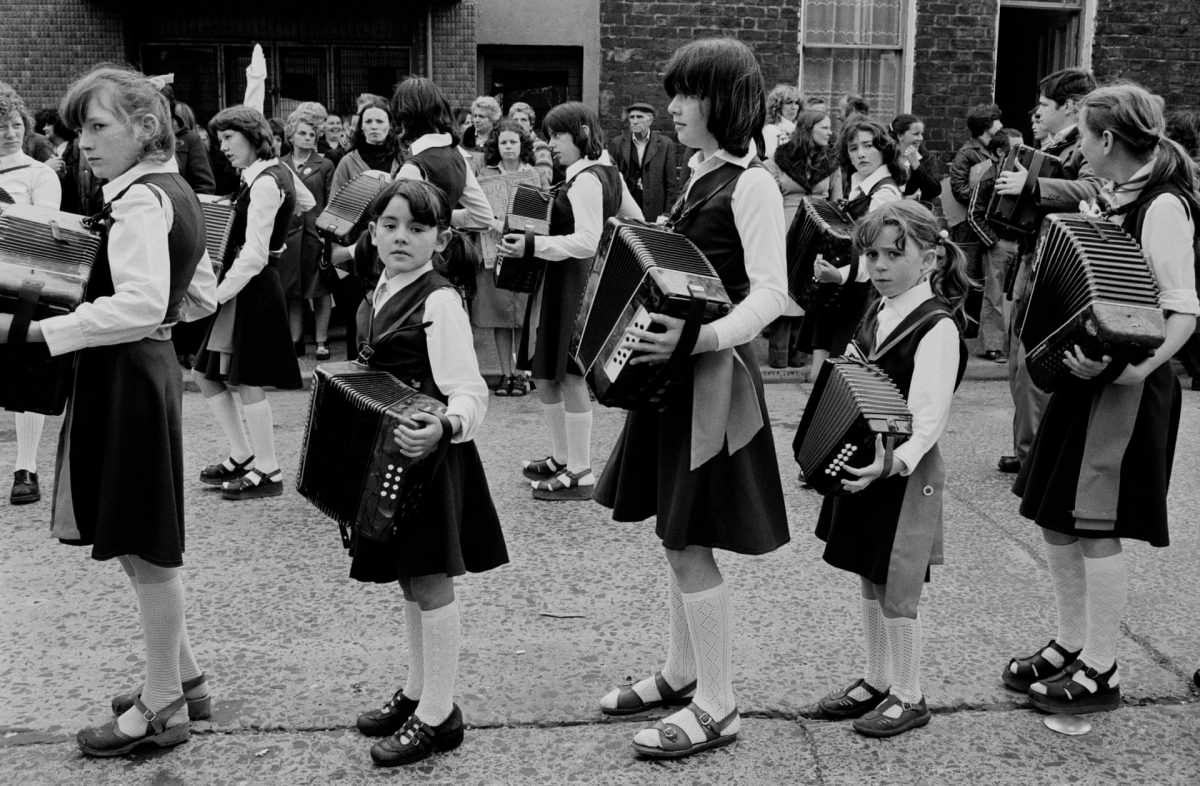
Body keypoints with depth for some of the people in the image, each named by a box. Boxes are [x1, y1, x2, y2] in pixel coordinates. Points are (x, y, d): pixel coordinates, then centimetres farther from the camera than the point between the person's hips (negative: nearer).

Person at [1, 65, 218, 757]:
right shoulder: (177, 192, 12)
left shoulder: (139, 200, -17)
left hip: (127, 380, -10)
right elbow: (202, 296, 20)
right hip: (150, 369, 10)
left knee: (143, 547, 1)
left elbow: (138, 306, -28)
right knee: (144, 542, 18)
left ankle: (163, 706, 14)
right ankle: (183, 675, 29)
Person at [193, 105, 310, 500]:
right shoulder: (278, 170, 8)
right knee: (206, 374, 13)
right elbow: (307, 202, 30)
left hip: (252, 288, -10)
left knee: (246, 382, -3)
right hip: (252, 286, 10)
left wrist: (216, 296, -22)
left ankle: (268, 472, 7)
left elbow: (253, 256, -23)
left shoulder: (264, 184, -19)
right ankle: (242, 457, 21)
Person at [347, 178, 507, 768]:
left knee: (429, 582, -1)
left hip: (425, 453, -8)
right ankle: (418, 692, 31)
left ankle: (438, 717, 9)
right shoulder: (380, 294, 9)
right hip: (388, 452, 9)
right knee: (409, 578, 17)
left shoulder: (440, 301, -17)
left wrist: (444, 425, -40)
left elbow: (469, 392, -23)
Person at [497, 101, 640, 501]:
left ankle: (579, 474, 3)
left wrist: (533, 245, -26)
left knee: (569, 377, -4)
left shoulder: (584, 180, -16)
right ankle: (562, 457, 27)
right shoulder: (608, 173, 12)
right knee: (545, 375, 16)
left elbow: (586, 242, -25)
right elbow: (636, 220, 22)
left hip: (572, 284, -10)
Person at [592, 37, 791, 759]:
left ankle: (718, 708, 8)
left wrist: (698, 336, -34)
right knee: (681, 539, 16)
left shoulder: (751, 184, -14)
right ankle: (682, 673, 31)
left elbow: (770, 296, -22)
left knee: (689, 547, -4)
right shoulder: (702, 174, 11)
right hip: (675, 368, 9)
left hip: (713, 373, -9)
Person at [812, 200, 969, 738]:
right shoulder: (877, 317, 8)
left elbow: (927, 419, -24)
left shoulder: (936, 329, -17)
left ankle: (908, 697, 16)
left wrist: (893, 462, -37)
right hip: (863, 464, 8)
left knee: (896, 590, 1)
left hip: (907, 473, -8)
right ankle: (877, 680, 31)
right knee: (870, 580, 17)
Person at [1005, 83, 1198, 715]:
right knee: (1055, 518, 13)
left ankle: (1100, 673, 10)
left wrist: (1132, 368, -32)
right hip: (1086, 373, 9)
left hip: (1125, 388, -9)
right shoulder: (1116, 197, 11)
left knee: (1098, 528, -2)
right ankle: (1069, 645, 26)